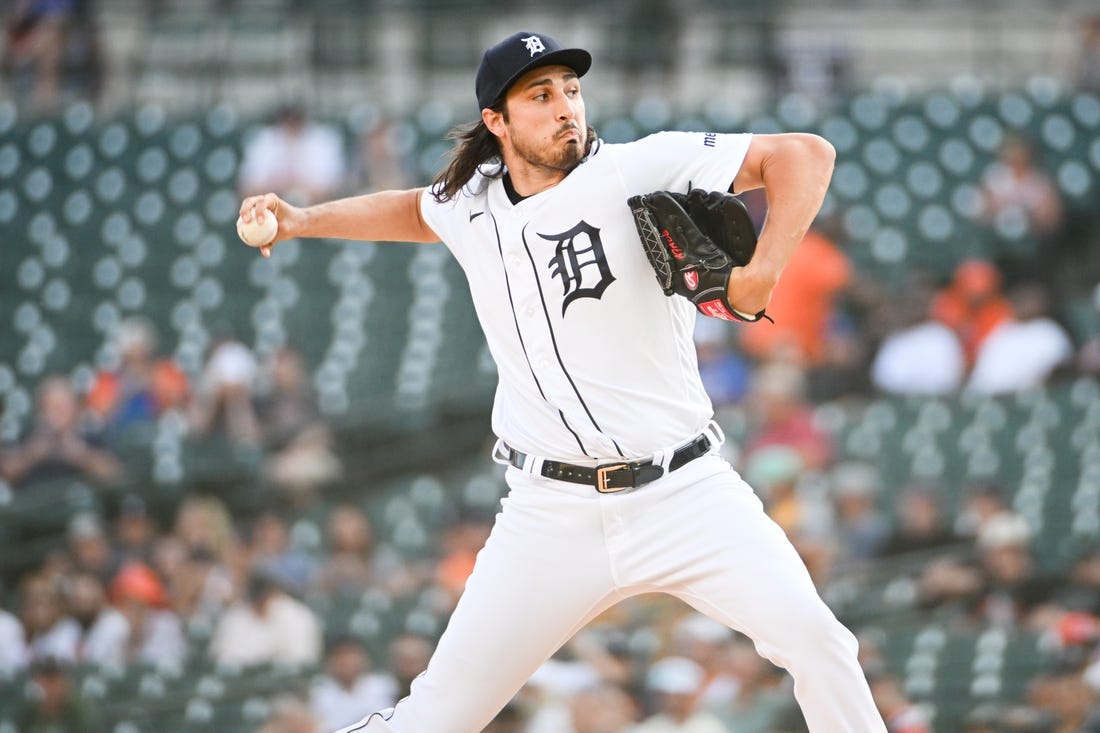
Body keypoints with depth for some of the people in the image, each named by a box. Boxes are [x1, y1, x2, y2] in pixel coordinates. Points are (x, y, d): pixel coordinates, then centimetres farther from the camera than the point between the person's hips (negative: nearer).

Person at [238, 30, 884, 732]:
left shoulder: (638, 170, -9)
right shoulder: (471, 207, 6)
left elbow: (806, 155, -12)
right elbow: (415, 209, 32)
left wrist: (763, 272, -24)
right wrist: (301, 220, 23)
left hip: (683, 491, -3)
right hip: (553, 513, 3)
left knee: (814, 641, -19)